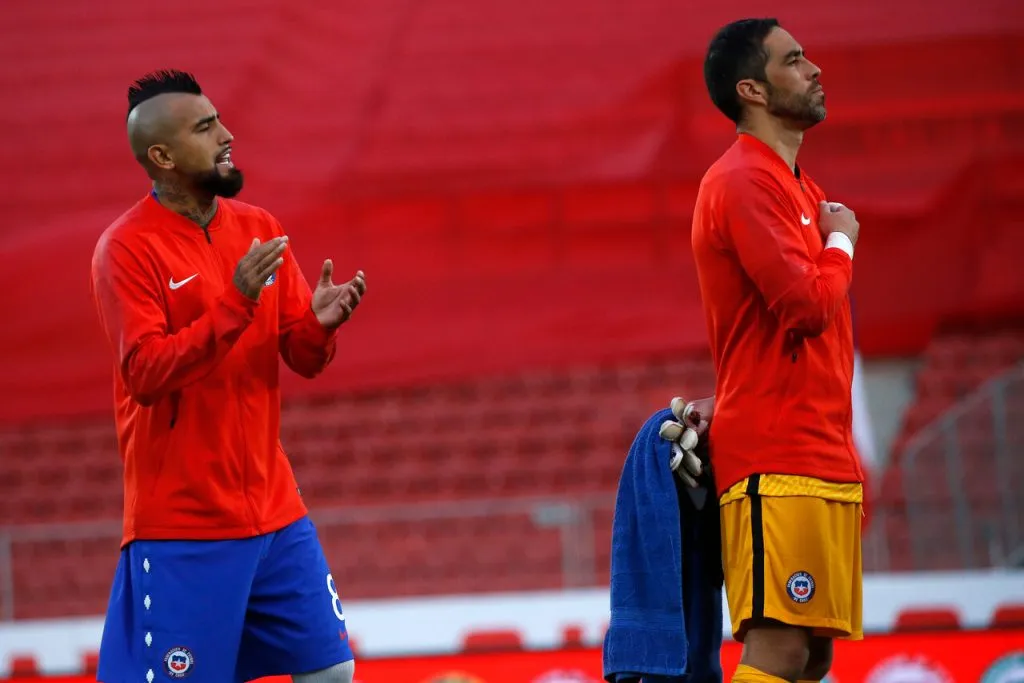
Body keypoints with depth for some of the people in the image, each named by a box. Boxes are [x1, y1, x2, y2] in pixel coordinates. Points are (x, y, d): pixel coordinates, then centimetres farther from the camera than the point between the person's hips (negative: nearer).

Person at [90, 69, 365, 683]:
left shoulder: (259, 228, 8)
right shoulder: (128, 248, -11)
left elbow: (303, 358, 9)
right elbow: (145, 374, -20)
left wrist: (319, 324, -14)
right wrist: (235, 304, -28)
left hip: (273, 510, 6)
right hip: (182, 526, -6)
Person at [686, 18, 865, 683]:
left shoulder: (797, 185, 21)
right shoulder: (744, 180, -11)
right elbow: (806, 304, -20)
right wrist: (841, 243, -1)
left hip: (823, 456, 10)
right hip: (778, 459, -10)